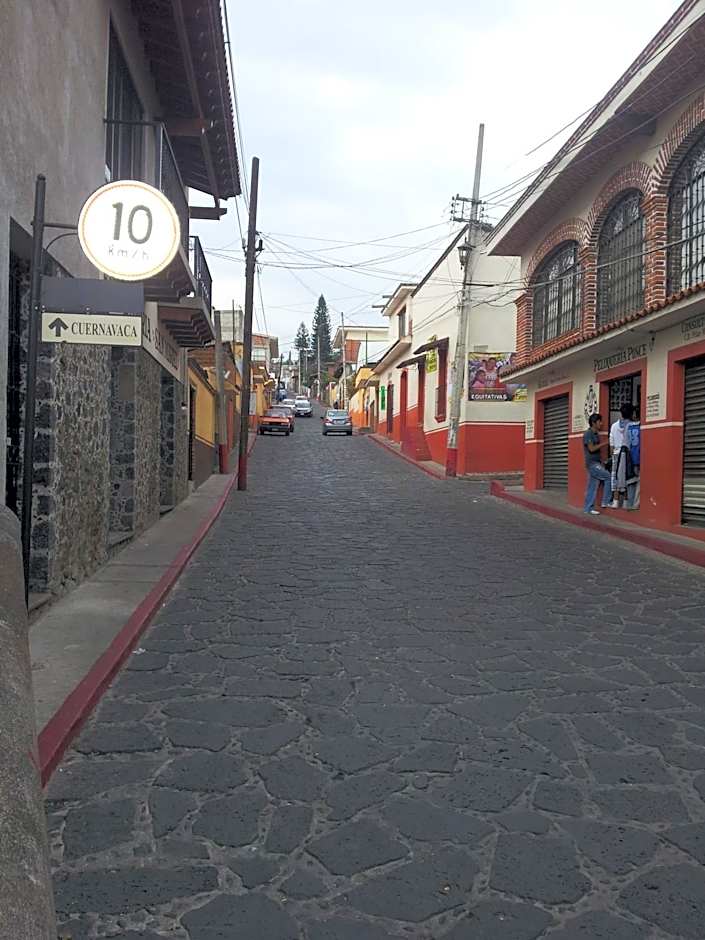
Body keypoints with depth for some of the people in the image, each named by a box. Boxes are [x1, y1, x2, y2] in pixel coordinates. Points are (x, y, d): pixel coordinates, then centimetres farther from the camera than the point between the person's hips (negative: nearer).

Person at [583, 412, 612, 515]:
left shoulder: (596, 434, 16)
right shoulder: (588, 434, -11)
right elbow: (591, 448, -19)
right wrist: (604, 443, -15)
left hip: (596, 463, 9)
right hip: (592, 463, -9)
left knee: (592, 486, 7)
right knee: (609, 477, -12)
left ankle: (588, 508, 9)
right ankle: (606, 501, -6)